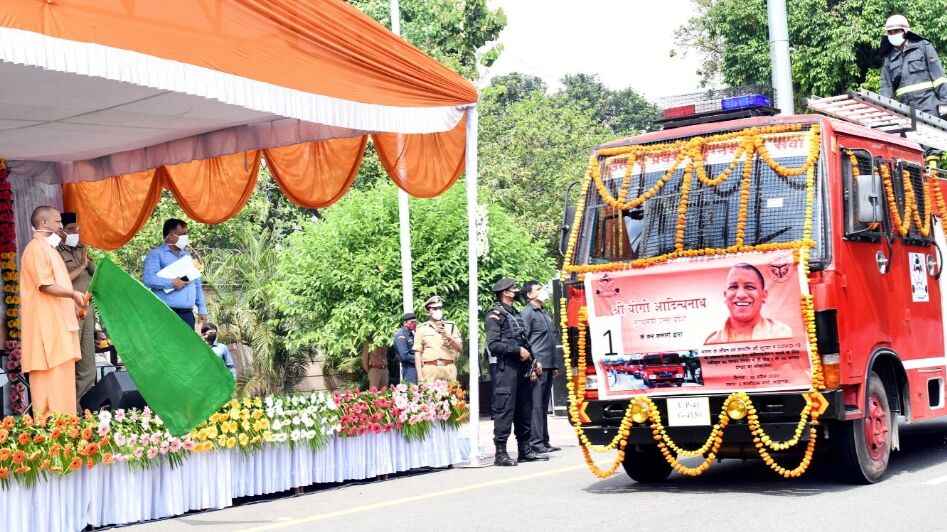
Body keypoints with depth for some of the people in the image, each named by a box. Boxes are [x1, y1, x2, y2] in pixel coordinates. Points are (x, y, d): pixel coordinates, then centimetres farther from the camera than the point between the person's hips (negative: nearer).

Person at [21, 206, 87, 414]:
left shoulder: (48, 247, 20)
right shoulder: (36, 248, -11)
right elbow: (45, 285, -20)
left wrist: (72, 302, 15)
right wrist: (73, 294, -17)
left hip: (59, 321, 10)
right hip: (47, 323, -10)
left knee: (61, 373, 8)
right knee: (52, 374, -11)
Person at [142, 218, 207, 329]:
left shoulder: (187, 256, 23)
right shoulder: (156, 254, 0)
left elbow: (197, 284, 24)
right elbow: (148, 279, -15)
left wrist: (202, 309, 16)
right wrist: (172, 283, -16)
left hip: (187, 314, 7)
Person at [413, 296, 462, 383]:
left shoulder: (451, 326, 15)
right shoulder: (421, 329, 10)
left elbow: (459, 348, 7)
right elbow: (418, 353, 5)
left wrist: (446, 335, -8)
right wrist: (420, 376, -4)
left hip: (449, 369, 2)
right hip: (430, 369, -1)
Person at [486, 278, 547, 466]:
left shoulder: (516, 314, 19)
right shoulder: (495, 315, -6)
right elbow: (493, 345, -15)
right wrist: (518, 350, -15)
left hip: (522, 367, 9)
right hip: (506, 368, -8)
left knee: (525, 409, 11)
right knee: (505, 410, -9)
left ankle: (525, 450, 19)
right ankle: (501, 454, -6)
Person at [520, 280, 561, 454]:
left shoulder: (545, 313, 21)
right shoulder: (527, 313, -6)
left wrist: (554, 365, 22)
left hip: (548, 366, 9)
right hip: (537, 366, -9)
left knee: (544, 405, 11)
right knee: (536, 404, -8)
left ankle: (544, 441, 15)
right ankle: (536, 442, -7)